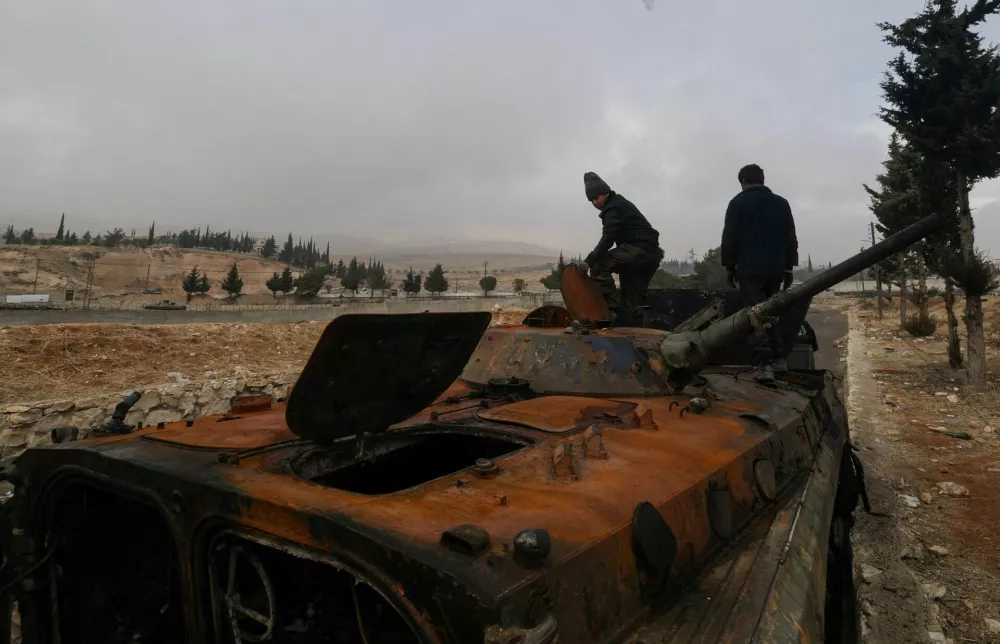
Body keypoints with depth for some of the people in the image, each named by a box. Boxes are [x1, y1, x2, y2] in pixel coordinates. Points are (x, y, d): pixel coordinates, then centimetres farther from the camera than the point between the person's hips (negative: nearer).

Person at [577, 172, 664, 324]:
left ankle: (614, 308, -15)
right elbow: (614, 237, 23)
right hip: (652, 254, 10)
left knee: (599, 266, -14)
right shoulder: (621, 204, 24)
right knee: (633, 298, 15)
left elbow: (607, 239, -20)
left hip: (639, 250, -10)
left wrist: (589, 261, -24)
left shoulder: (614, 208, -8)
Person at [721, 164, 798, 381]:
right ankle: (779, 358, 18)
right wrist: (789, 267, 19)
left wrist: (729, 266, 3)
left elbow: (730, 237, -5)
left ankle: (765, 363, -14)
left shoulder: (738, 202, -1)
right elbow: (791, 238, 15)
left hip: (750, 267, -5)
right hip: (775, 267, 5)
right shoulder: (781, 203, 15)